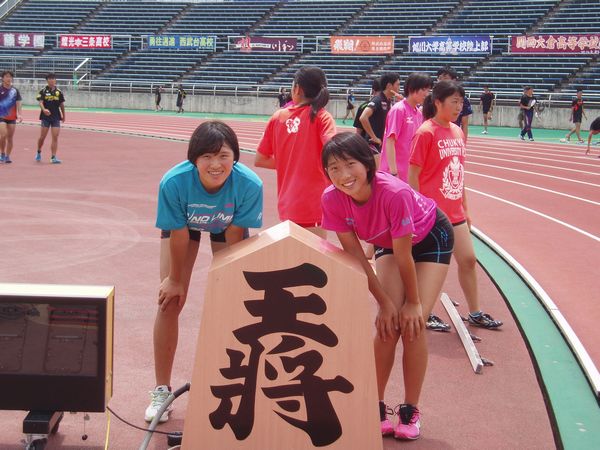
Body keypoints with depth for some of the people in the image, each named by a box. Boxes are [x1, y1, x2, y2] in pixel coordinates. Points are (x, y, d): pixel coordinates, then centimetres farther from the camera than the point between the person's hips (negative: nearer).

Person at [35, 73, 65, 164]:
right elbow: (40, 102, -12)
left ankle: (53, 157, -2)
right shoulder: (43, 91, -2)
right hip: (45, 116, -2)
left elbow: (61, 104, 15)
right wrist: (44, 109, -32)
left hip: (56, 117, 2)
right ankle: (38, 152, 29)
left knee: (55, 137, -5)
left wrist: (63, 115, 20)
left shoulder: (59, 92, 6)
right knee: (42, 137, 4)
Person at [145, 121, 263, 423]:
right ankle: (162, 390, 10)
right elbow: (178, 235, -25)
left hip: (227, 228, 1)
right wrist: (175, 279, -11)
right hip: (184, 225, 0)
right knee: (170, 302, -4)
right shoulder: (174, 182, -40)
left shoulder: (249, 184, -38)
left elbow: (235, 233, -22)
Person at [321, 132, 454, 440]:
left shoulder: (394, 193, -40)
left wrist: (413, 302, -16)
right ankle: (376, 408, 8)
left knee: (412, 324, -11)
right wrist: (384, 302, -12)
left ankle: (410, 411, 6)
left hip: (431, 239, -3)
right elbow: (355, 255, -16)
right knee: (387, 325, -7)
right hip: (388, 242, 4)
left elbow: (403, 257, -28)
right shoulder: (332, 199, -27)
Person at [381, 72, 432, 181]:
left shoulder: (419, 113, 9)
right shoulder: (398, 110, -11)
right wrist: (394, 173, -19)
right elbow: (390, 142, -15)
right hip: (397, 174, -7)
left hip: (412, 174, 7)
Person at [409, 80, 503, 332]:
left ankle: (475, 313, 26)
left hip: (454, 212, 7)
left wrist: (465, 208, 17)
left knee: (468, 259, 12)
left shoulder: (458, 132, 8)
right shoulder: (426, 133, -13)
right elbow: (413, 175, -13)